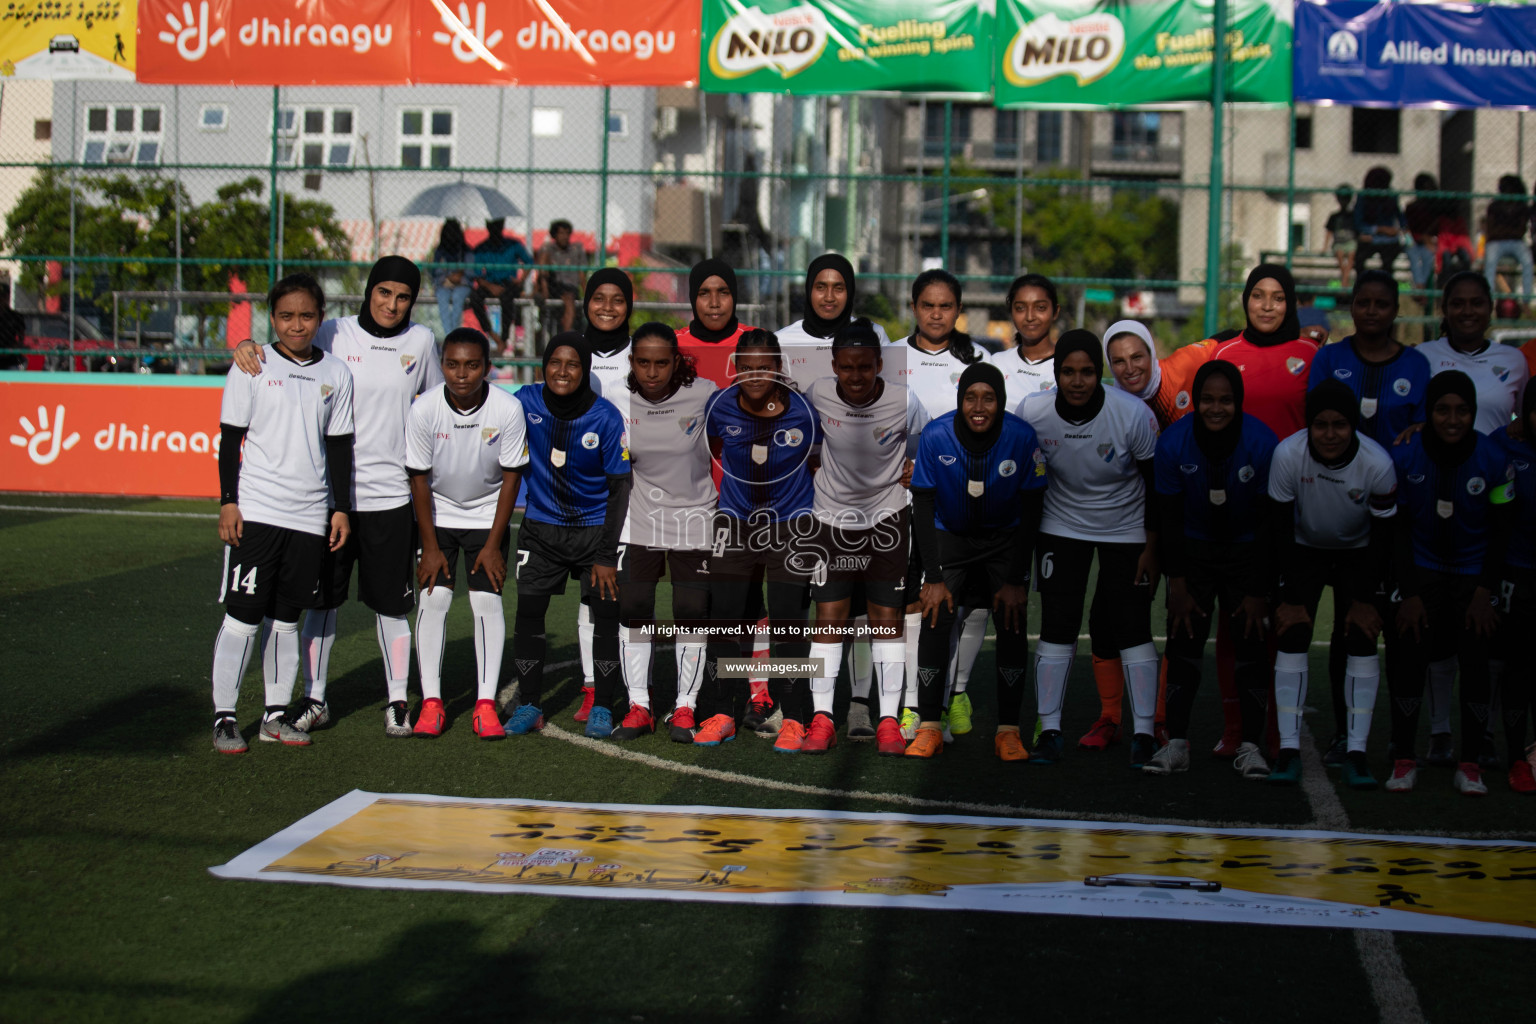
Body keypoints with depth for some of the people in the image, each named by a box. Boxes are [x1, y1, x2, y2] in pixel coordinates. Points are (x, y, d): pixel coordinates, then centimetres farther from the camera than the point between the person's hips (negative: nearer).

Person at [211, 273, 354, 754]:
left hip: (310, 514, 3)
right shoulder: (252, 368, -1)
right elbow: (230, 439, 1)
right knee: (242, 615, -4)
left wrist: (341, 508, 9)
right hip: (255, 511, -3)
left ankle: (277, 714, 18)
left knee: (287, 617, 9)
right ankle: (224, 716, 4)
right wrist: (228, 502, -5)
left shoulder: (336, 373, 8)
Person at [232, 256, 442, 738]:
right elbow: (282, 353, 2)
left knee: (391, 602, 6)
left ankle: (397, 701, 19)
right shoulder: (334, 335, -1)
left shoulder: (420, 342, 3)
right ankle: (315, 699, 20)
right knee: (321, 598, 7)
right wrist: (246, 346, -21)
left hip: (391, 494, 0)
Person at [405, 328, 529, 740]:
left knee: (487, 598, -9)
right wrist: (430, 546, -10)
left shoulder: (508, 409, -21)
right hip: (436, 514, 0)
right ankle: (431, 702, -1)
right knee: (434, 596, -9)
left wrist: (493, 544, -10)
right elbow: (419, 479, -10)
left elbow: (511, 477, -11)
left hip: (488, 515, 0)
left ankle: (485, 704, -3)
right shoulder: (424, 411, -20)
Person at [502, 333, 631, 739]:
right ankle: (529, 705, 10)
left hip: (595, 527, -2)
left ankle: (602, 708, 8)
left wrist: (606, 555, -13)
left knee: (606, 612, -6)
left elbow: (620, 486, -10)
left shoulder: (605, 417, -14)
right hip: (541, 527, 2)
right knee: (528, 611, -3)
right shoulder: (526, 401, -9)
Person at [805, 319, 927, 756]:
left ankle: (888, 719, 7)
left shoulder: (904, 402, -17)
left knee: (887, 616, 1)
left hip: (886, 518, -1)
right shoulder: (817, 395, -13)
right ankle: (822, 718, 4)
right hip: (831, 516, 1)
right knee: (829, 615, -2)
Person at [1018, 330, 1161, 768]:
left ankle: (1144, 734, 3)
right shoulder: (1031, 412, -18)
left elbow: (1157, 484, -11)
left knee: (1132, 628, -5)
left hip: (1127, 530, -2)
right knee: (1056, 627, -2)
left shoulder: (1133, 415, -24)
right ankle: (1049, 731, 5)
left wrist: (1152, 548, -8)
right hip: (1062, 527, 2)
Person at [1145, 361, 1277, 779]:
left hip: (1247, 551, -1)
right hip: (1193, 549, 1)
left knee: (1251, 642, -6)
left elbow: (1269, 522, -14)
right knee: (1184, 640, -5)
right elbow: (1169, 519, -10)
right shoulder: (1173, 442, -19)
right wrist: (1178, 587, -10)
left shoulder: (1263, 443, -22)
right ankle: (1176, 744, -1)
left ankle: (1250, 747, 0)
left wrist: (1259, 592, -14)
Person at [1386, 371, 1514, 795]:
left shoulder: (1493, 461, -13)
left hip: (1473, 572, 0)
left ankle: (1469, 764, 3)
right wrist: (1408, 594, -9)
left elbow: (1500, 532, -3)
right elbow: (1397, 530, -6)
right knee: (1408, 657, -11)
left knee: (1475, 660, -8)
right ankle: (1403, 760, 1)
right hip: (1422, 569, 0)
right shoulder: (1404, 458, -13)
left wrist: (1485, 592, -9)